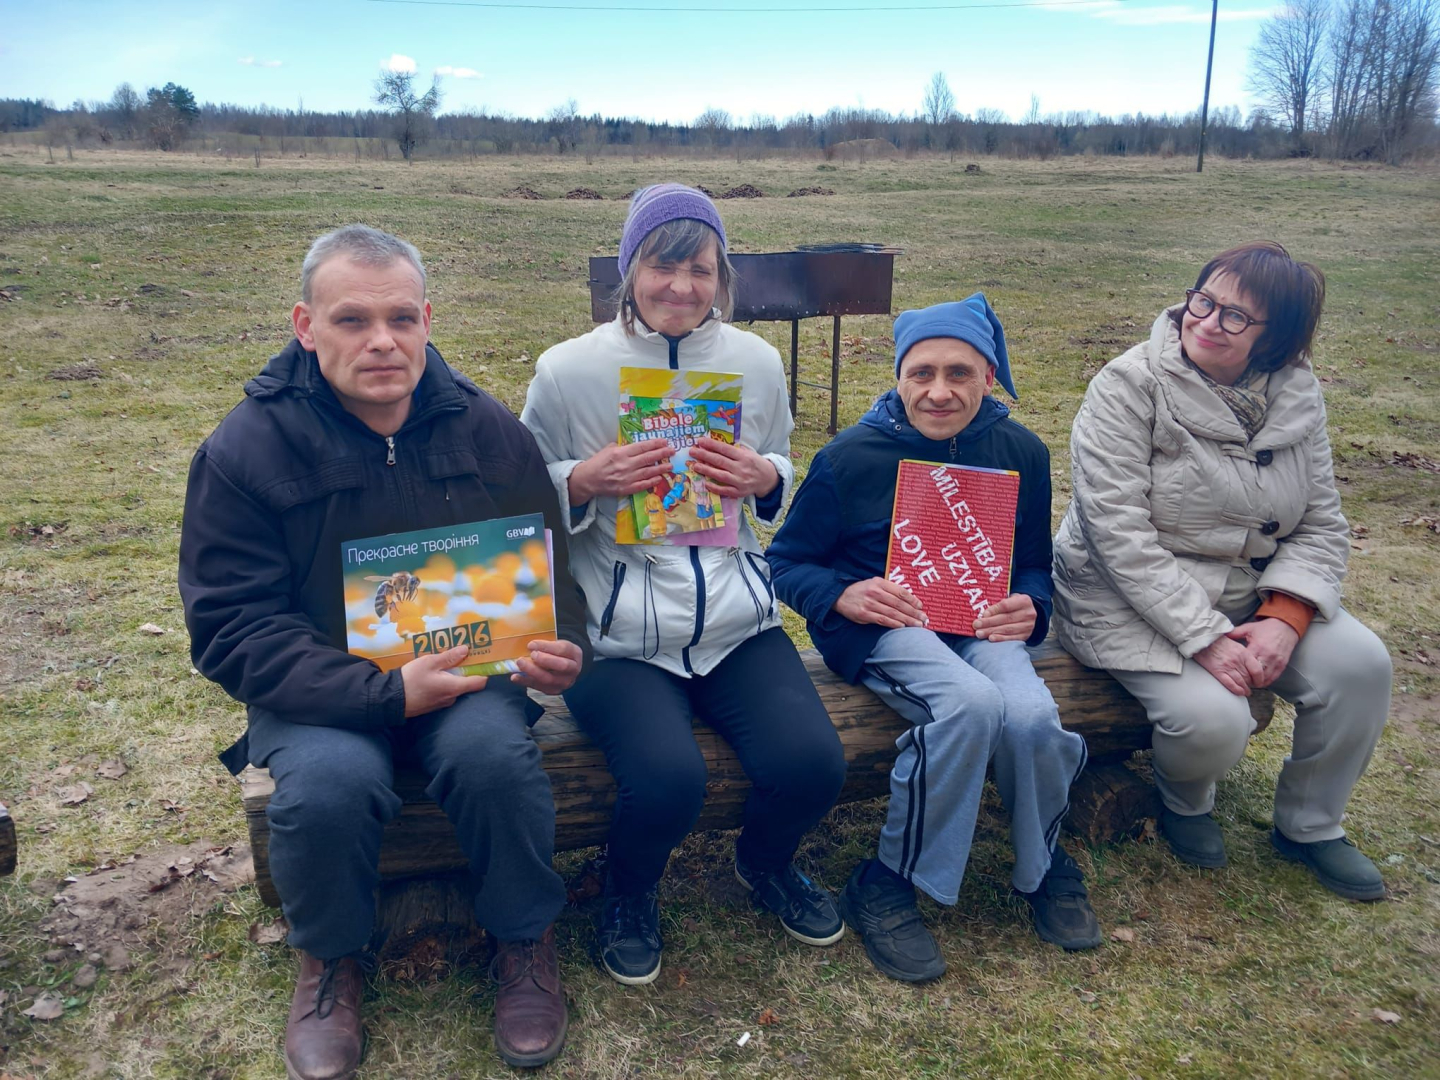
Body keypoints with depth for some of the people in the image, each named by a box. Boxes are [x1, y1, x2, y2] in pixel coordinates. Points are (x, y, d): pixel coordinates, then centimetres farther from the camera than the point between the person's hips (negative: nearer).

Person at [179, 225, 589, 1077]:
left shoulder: (489, 430, -1)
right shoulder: (244, 450, -9)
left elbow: (548, 569, 7)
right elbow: (232, 630, -12)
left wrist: (565, 648, -16)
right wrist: (384, 693, -25)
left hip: (469, 668, 2)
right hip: (317, 690, -1)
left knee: (492, 753, -30)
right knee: (327, 783, -32)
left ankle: (524, 938, 2)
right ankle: (331, 957, 4)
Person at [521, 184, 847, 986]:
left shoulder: (757, 362, 6)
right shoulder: (568, 370, -3)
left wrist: (764, 477, -6)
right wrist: (586, 481, -16)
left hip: (738, 618, 3)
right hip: (619, 631, -3)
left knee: (814, 765, -17)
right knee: (669, 781, -26)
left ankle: (765, 864, 24)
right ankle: (631, 895, 14)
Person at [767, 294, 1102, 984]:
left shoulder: (1021, 454, 4)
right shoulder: (850, 458, -6)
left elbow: (1034, 565, 14)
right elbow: (785, 562, 0)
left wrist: (1030, 607, -10)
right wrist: (842, 596, -20)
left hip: (980, 623, 4)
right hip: (882, 624, -3)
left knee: (1031, 717, -29)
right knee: (971, 703, -35)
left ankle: (1042, 867, 6)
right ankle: (888, 883, -14)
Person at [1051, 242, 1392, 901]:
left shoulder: (1296, 398, 1)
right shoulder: (1130, 387, -16)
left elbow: (1322, 525, 2)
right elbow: (1120, 533, -22)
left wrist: (1283, 620, -16)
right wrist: (1203, 637, -26)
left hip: (1251, 594, 6)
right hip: (1131, 599, -5)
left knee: (1360, 663, -15)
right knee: (1213, 719, -27)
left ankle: (1310, 826, 12)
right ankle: (1185, 800, 13)